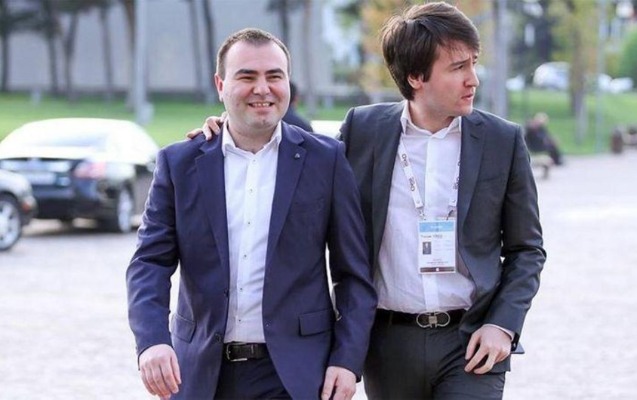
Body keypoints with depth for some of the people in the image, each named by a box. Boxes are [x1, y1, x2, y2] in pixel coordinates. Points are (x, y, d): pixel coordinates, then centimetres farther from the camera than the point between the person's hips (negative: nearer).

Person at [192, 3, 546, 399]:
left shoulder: (503, 140, 0)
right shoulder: (364, 128, 2)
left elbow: (527, 249, 6)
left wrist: (502, 325, -7)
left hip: (470, 343, -2)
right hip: (389, 344, 2)